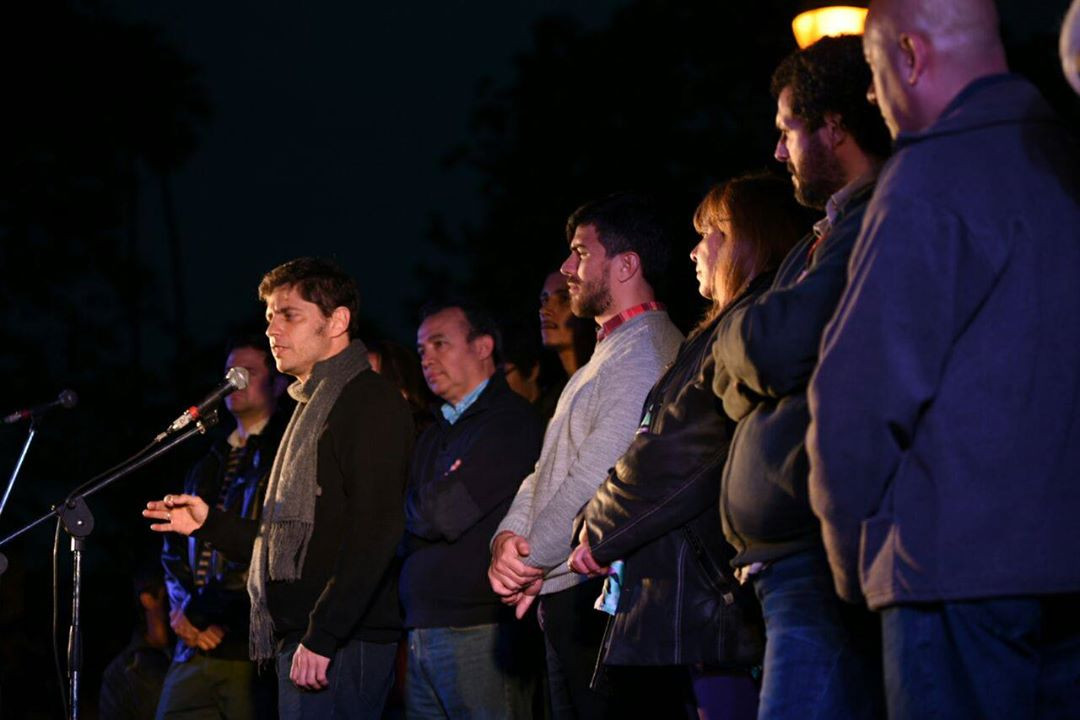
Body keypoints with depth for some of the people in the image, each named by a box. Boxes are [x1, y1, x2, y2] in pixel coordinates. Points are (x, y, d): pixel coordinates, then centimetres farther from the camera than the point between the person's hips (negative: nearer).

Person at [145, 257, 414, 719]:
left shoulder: (369, 402, -8)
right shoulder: (314, 406, 24)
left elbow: (374, 533, -19)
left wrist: (321, 637, -23)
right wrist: (210, 524, 18)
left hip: (341, 644, -10)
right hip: (303, 639, 10)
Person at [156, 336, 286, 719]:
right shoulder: (210, 464, 23)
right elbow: (175, 547, 22)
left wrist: (199, 610, -9)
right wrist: (182, 606, 2)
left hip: (252, 644, -7)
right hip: (196, 645, 7)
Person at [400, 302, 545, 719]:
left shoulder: (511, 423, -7)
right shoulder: (434, 435, 21)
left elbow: (447, 513, -15)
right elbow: (405, 534, 15)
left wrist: (416, 511, 4)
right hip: (421, 632, 8)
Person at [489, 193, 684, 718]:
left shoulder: (645, 350, -12)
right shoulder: (606, 354, 23)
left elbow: (600, 475, -20)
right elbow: (549, 467, 19)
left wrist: (531, 557, -12)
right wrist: (510, 536, 2)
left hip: (600, 590, -10)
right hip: (562, 595, 10)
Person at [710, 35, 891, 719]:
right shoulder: (823, 242, 24)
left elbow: (779, 346, -20)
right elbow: (737, 392, 22)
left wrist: (735, 333, 2)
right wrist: (751, 355, 0)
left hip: (825, 566, -10)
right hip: (790, 564, 10)